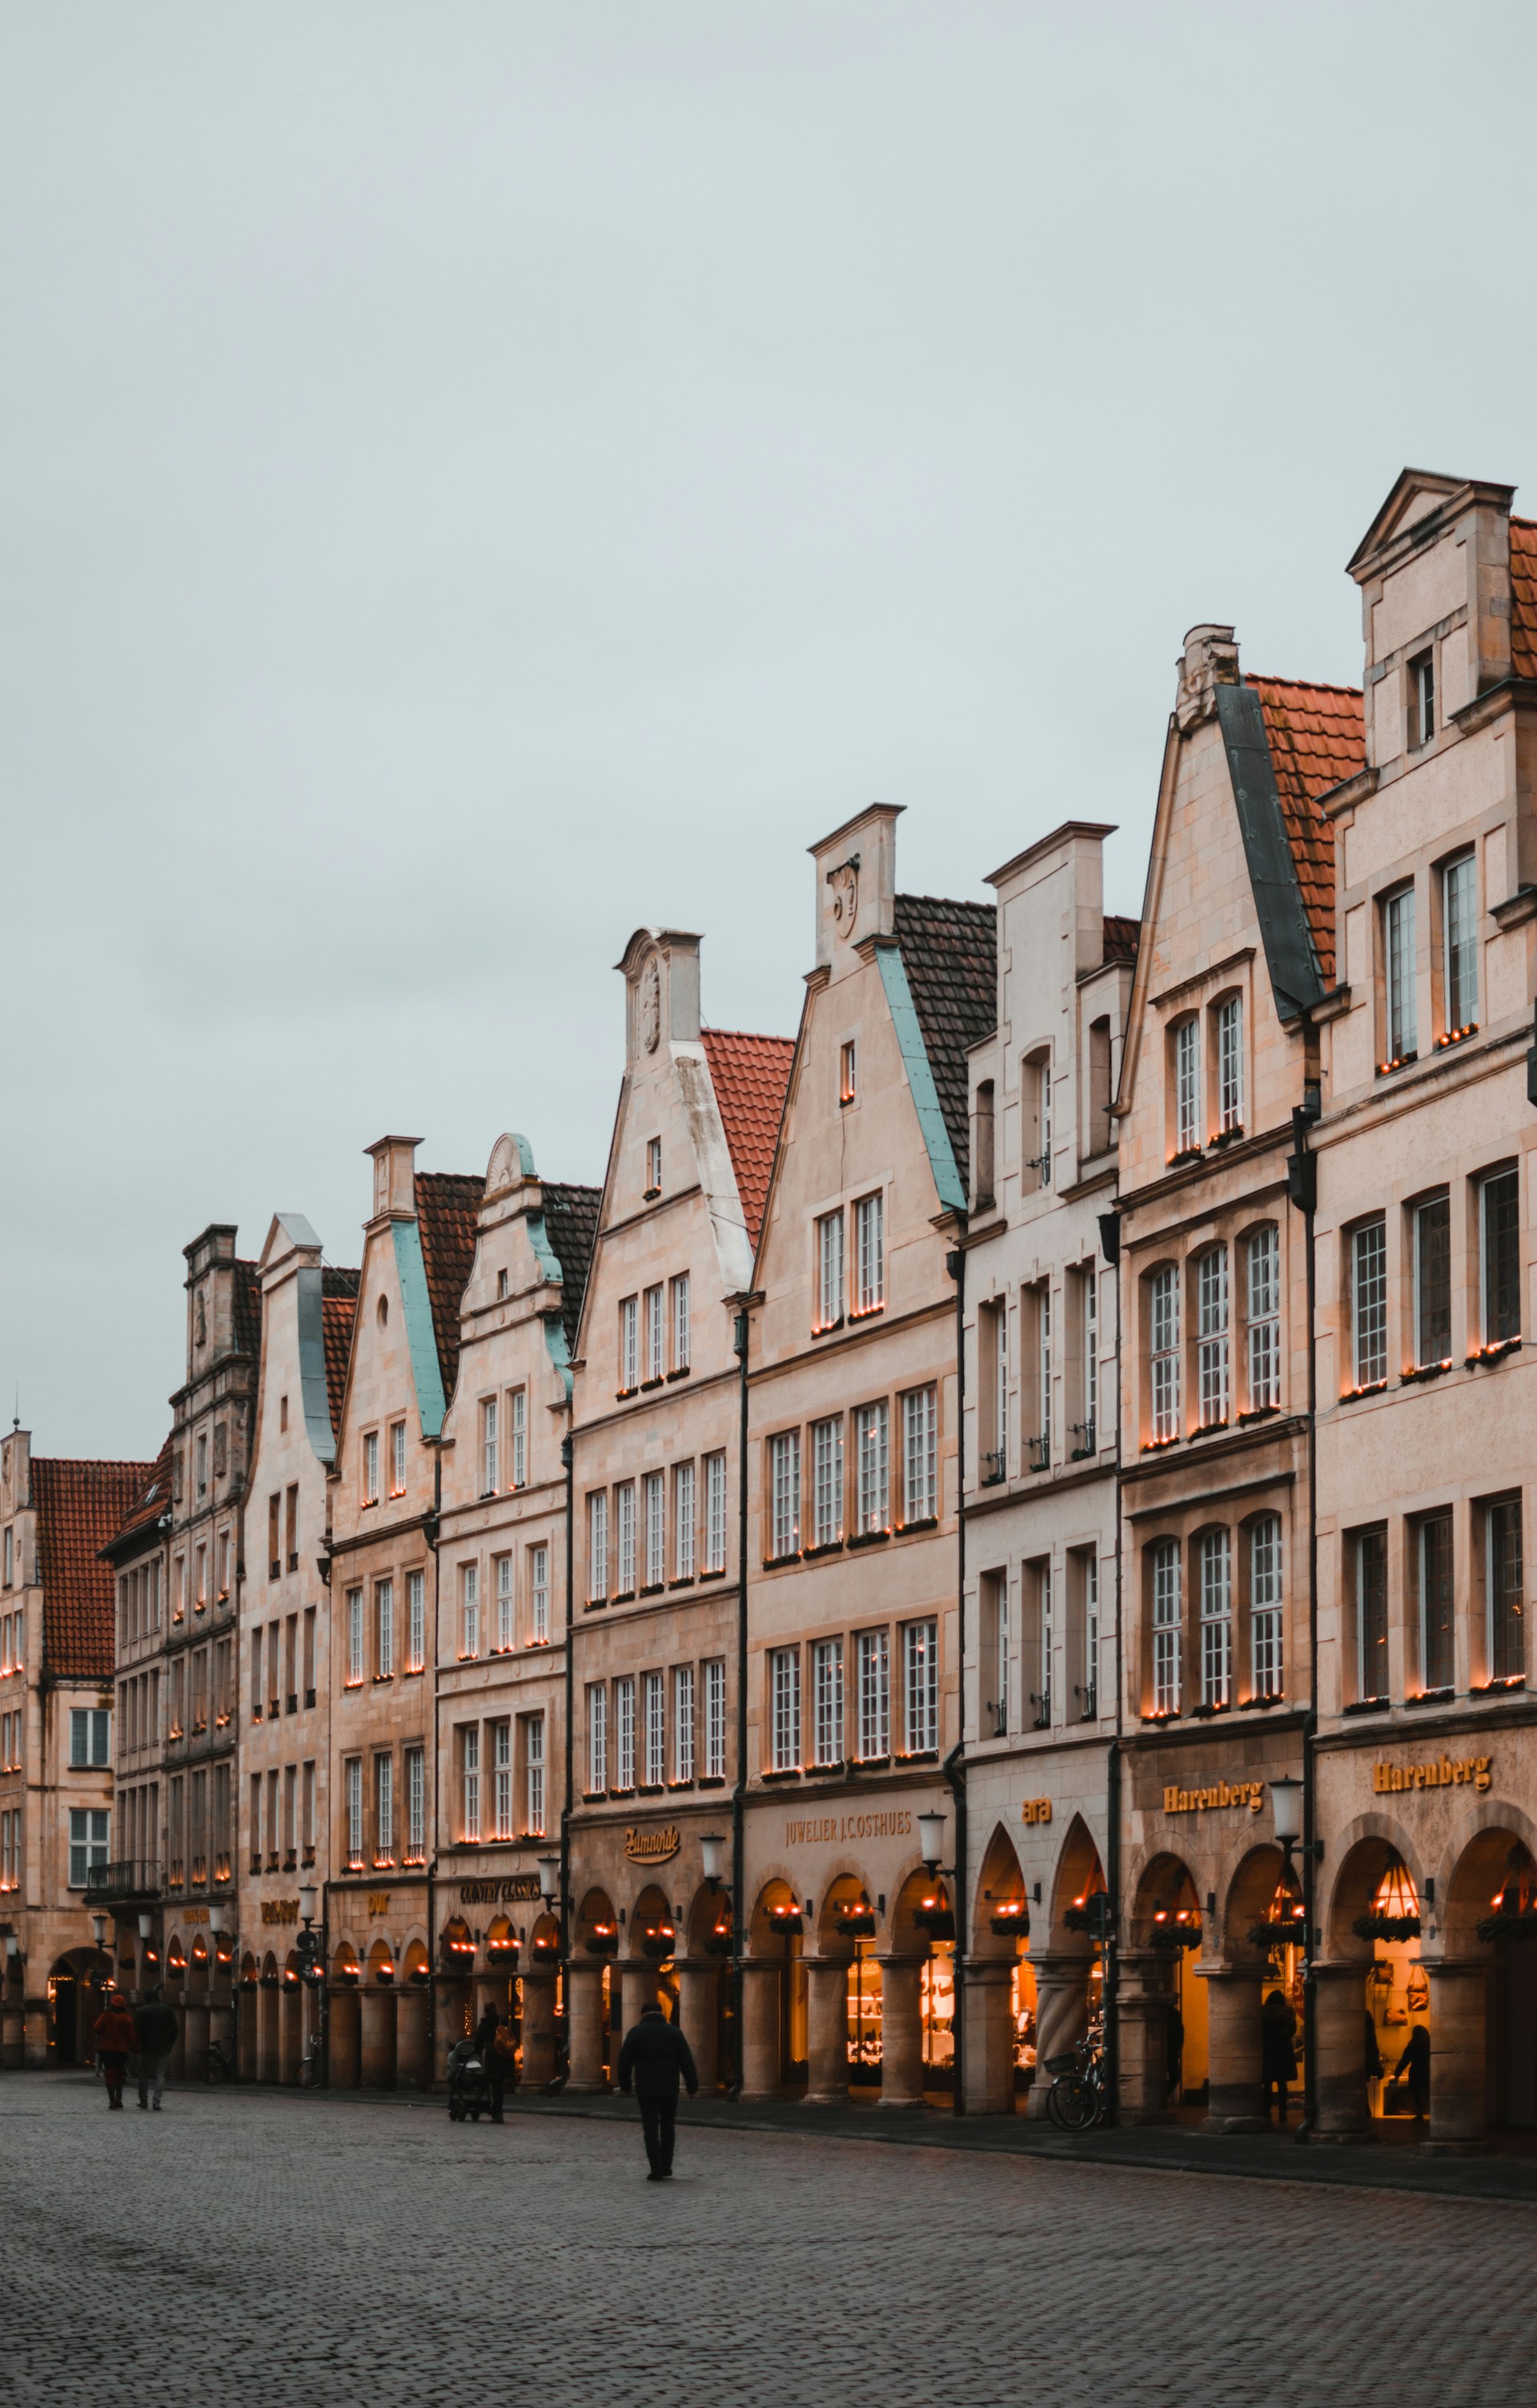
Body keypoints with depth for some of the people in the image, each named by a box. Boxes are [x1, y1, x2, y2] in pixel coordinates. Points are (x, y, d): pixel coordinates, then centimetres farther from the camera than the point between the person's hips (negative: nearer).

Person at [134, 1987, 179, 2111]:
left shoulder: (141, 2011, -2)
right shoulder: (168, 2011, 5)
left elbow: (137, 2031, -7)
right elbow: (174, 2029, 4)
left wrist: (139, 2045, 0)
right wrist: (170, 2045, 10)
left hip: (146, 2047, -1)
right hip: (163, 2048, 1)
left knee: (144, 2074, 11)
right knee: (160, 2074, 1)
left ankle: (143, 2101, 14)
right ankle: (157, 2103, -10)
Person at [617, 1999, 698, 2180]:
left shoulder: (636, 2032, 0)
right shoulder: (674, 2032, 3)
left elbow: (624, 2062, 0)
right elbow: (687, 2063, -2)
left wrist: (625, 2086, 12)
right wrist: (693, 2088, 0)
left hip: (646, 2089, -2)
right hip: (669, 2088, 2)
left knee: (651, 2129, 2)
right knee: (668, 2127, 16)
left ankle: (657, 2171, -5)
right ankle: (666, 2168, 15)